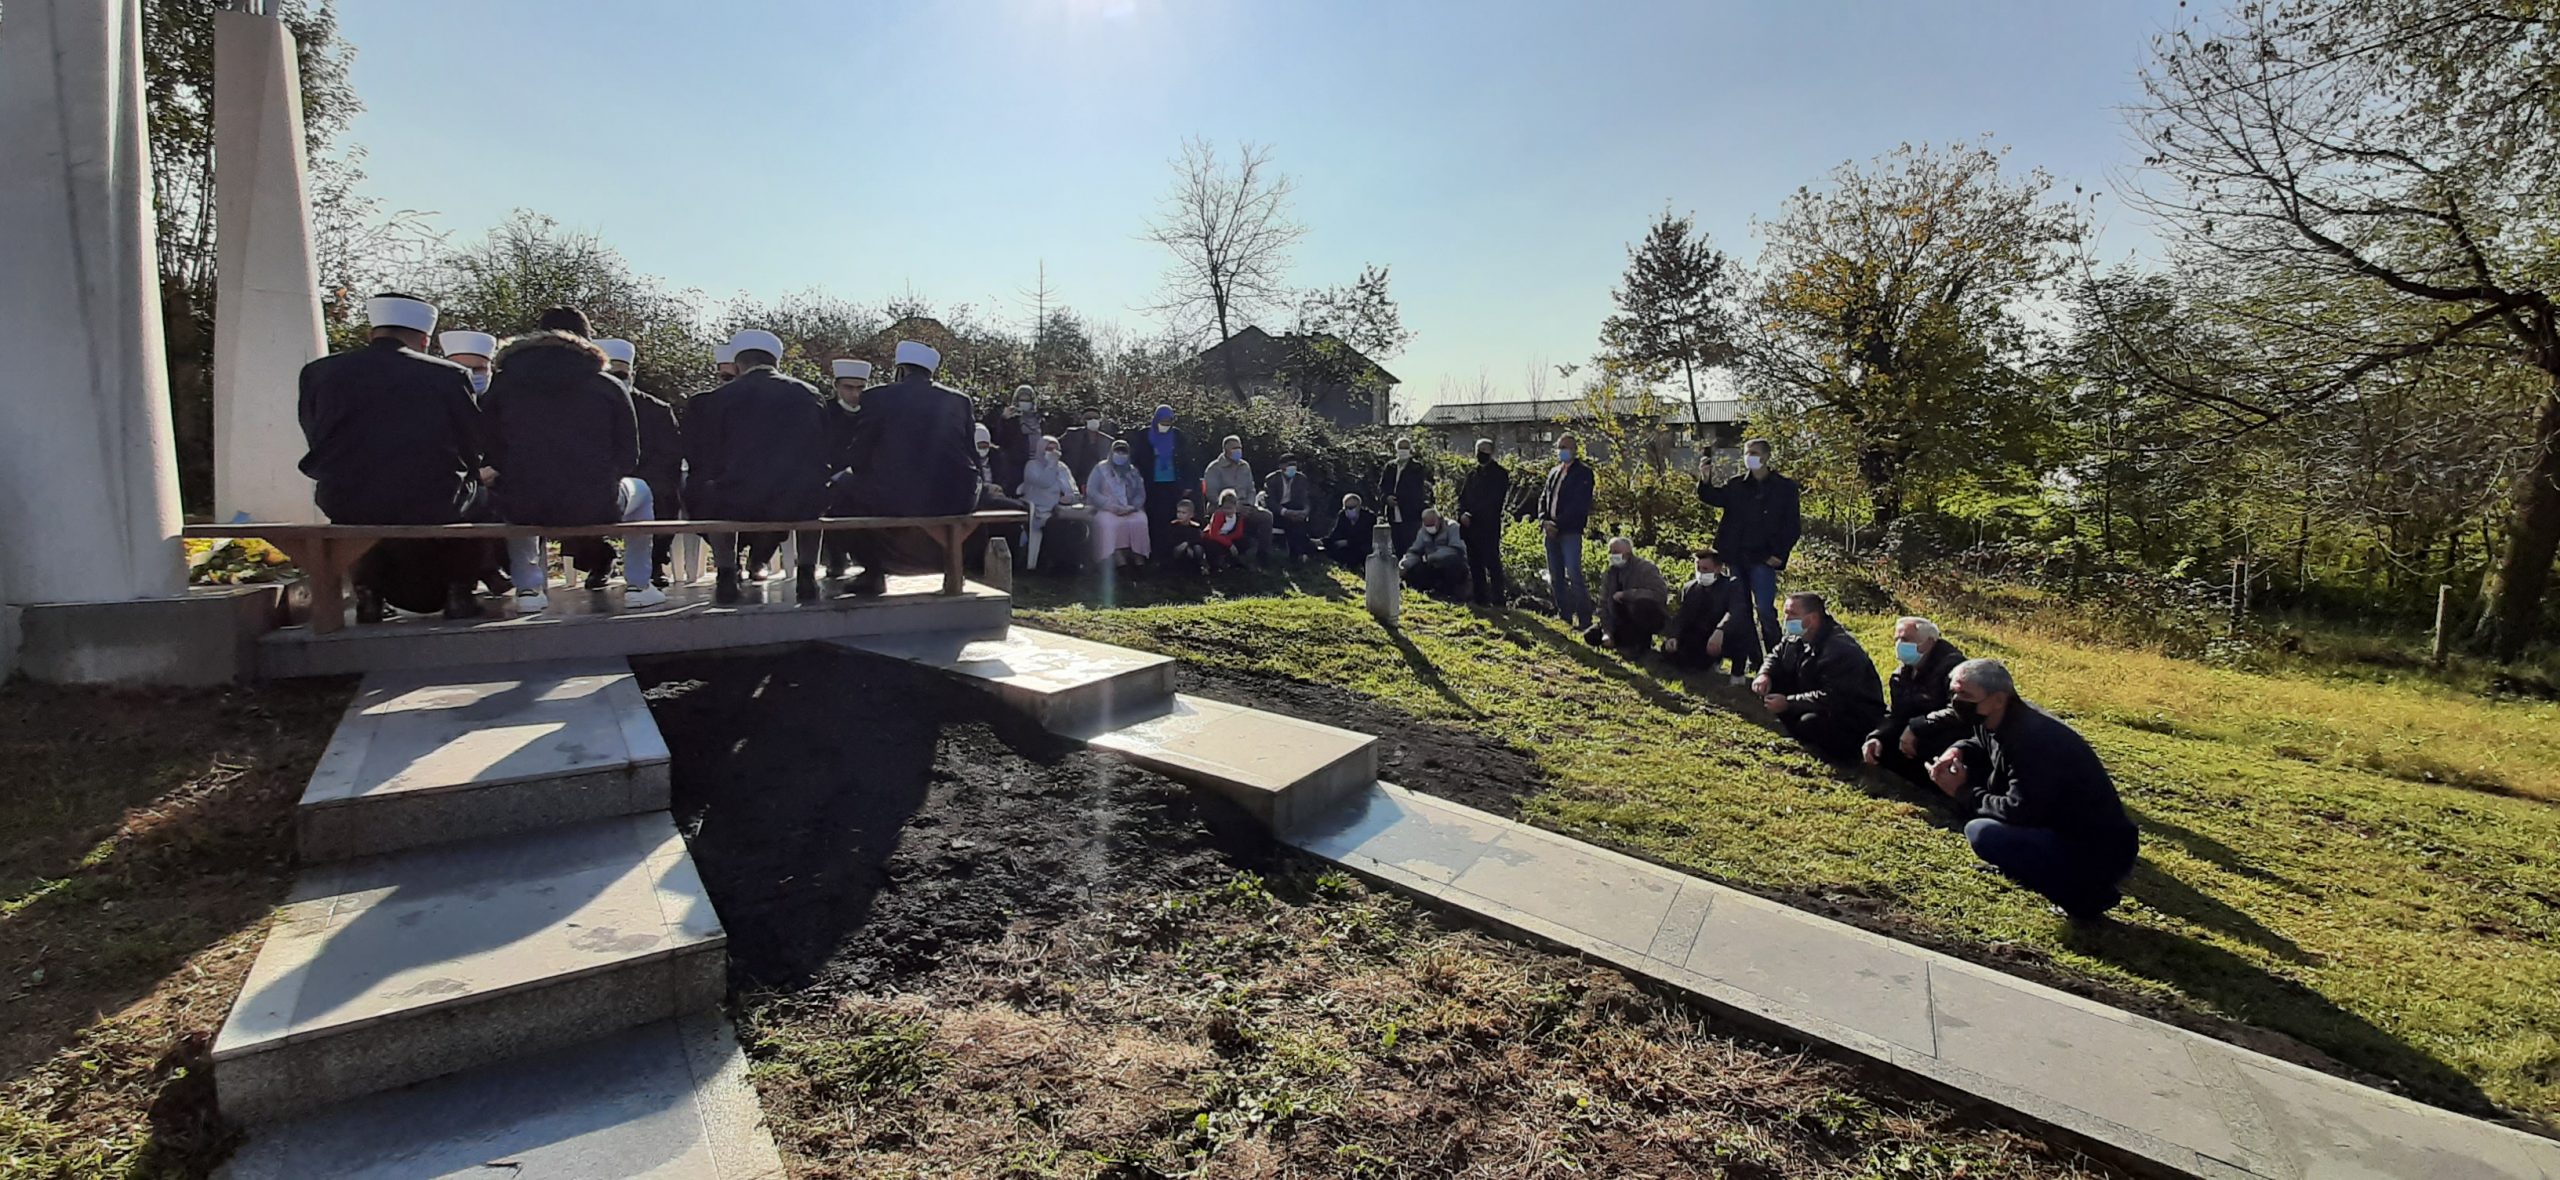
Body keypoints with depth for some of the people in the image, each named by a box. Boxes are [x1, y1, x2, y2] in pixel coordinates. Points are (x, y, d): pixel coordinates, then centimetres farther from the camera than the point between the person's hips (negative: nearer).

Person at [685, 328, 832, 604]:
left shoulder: (718, 398, 2)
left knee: (712, 494, 34)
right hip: (801, 505, 1)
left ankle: (726, 576, 29)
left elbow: (708, 462, 7)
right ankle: (807, 575, 28)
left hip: (740, 504, -1)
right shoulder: (809, 394, 7)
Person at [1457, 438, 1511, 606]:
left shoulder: (1499, 474, -3)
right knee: (1474, 563, 10)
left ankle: (1498, 598, -2)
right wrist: (1462, 513, -3)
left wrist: (1472, 515, -14)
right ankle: (1480, 597, 17)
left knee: (1492, 563, -6)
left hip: (1488, 527, -7)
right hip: (1470, 526, 7)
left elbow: (1493, 501, -11)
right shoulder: (1472, 473, 17)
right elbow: (1462, 496, 16)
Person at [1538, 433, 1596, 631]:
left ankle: (1584, 619, -8)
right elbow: (1543, 498, 16)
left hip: (1570, 531, -7)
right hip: (1551, 530, 7)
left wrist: (1557, 523, -16)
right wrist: (1543, 520, -2)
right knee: (1555, 577, 10)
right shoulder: (1554, 472, 18)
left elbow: (1580, 504, -12)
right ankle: (1564, 615, 19)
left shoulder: (1583, 472, -3)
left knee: (1574, 575, -12)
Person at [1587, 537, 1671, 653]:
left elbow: (1661, 594, -30)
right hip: (1628, 621, 6)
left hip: (1652, 618, -6)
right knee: (1591, 636, -7)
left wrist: (1626, 594, -32)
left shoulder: (1645, 568, -15)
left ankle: (1643, 643, -15)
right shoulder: (1608, 573, 0)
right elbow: (1604, 604, -3)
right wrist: (1607, 632, -15)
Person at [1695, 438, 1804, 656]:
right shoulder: (1736, 485, 11)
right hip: (1735, 557, 4)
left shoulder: (1785, 487, 2)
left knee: (1765, 609, -10)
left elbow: (1793, 526, 1)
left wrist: (1779, 554, -9)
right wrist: (1705, 479, -23)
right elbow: (1713, 498, -4)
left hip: (1762, 559, -3)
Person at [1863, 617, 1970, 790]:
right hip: (1918, 739, 7)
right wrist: (1877, 737, -14)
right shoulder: (1901, 674, 10)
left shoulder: (1951, 665, -15)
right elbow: (1895, 715, 5)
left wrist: (1917, 728, -29)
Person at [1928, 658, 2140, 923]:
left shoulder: (2033, 738, -27)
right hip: (2058, 826, 9)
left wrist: (1964, 793, -17)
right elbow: (1979, 745, 21)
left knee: (1982, 833, -31)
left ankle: (2083, 894, -8)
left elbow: (2019, 811, -32)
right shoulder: (1998, 721, -1)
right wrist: (1957, 751, -2)